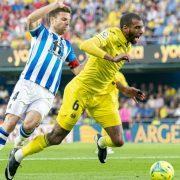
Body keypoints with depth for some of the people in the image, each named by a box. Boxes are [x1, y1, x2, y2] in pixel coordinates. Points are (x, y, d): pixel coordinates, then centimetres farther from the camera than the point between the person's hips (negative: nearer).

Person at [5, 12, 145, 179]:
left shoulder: (127, 46, 9)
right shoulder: (111, 35, -17)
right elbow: (86, 45, -37)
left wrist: (125, 89, 15)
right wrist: (113, 58, -42)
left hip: (100, 96, 8)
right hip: (80, 91, -7)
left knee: (118, 141, -3)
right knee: (55, 138, -4)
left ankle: (101, 142, 33)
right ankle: (18, 156, 16)